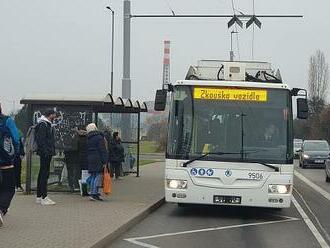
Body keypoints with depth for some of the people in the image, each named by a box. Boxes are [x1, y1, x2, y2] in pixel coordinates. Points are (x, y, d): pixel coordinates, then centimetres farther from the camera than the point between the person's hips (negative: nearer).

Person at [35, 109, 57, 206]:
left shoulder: (47, 124, 19)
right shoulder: (43, 125, -12)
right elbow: (41, 140, -20)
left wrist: (51, 151, 16)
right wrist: (45, 151, -23)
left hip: (46, 154, 11)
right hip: (46, 154, -11)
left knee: (43, 174, 13)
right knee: (45, 174, -10)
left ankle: (39, 196, 18)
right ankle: (44, 198, -10)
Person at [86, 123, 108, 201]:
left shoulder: (88, 139, 14)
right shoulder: (99, 138, -8)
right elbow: (103, 151, -13)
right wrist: (104, 161, -13)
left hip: (90, 159, 7)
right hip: (98, 160, -7)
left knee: (93, 176, 11)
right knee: (98, 176, -6)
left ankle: (95, 194, 13)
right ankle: (94, 194, -13)